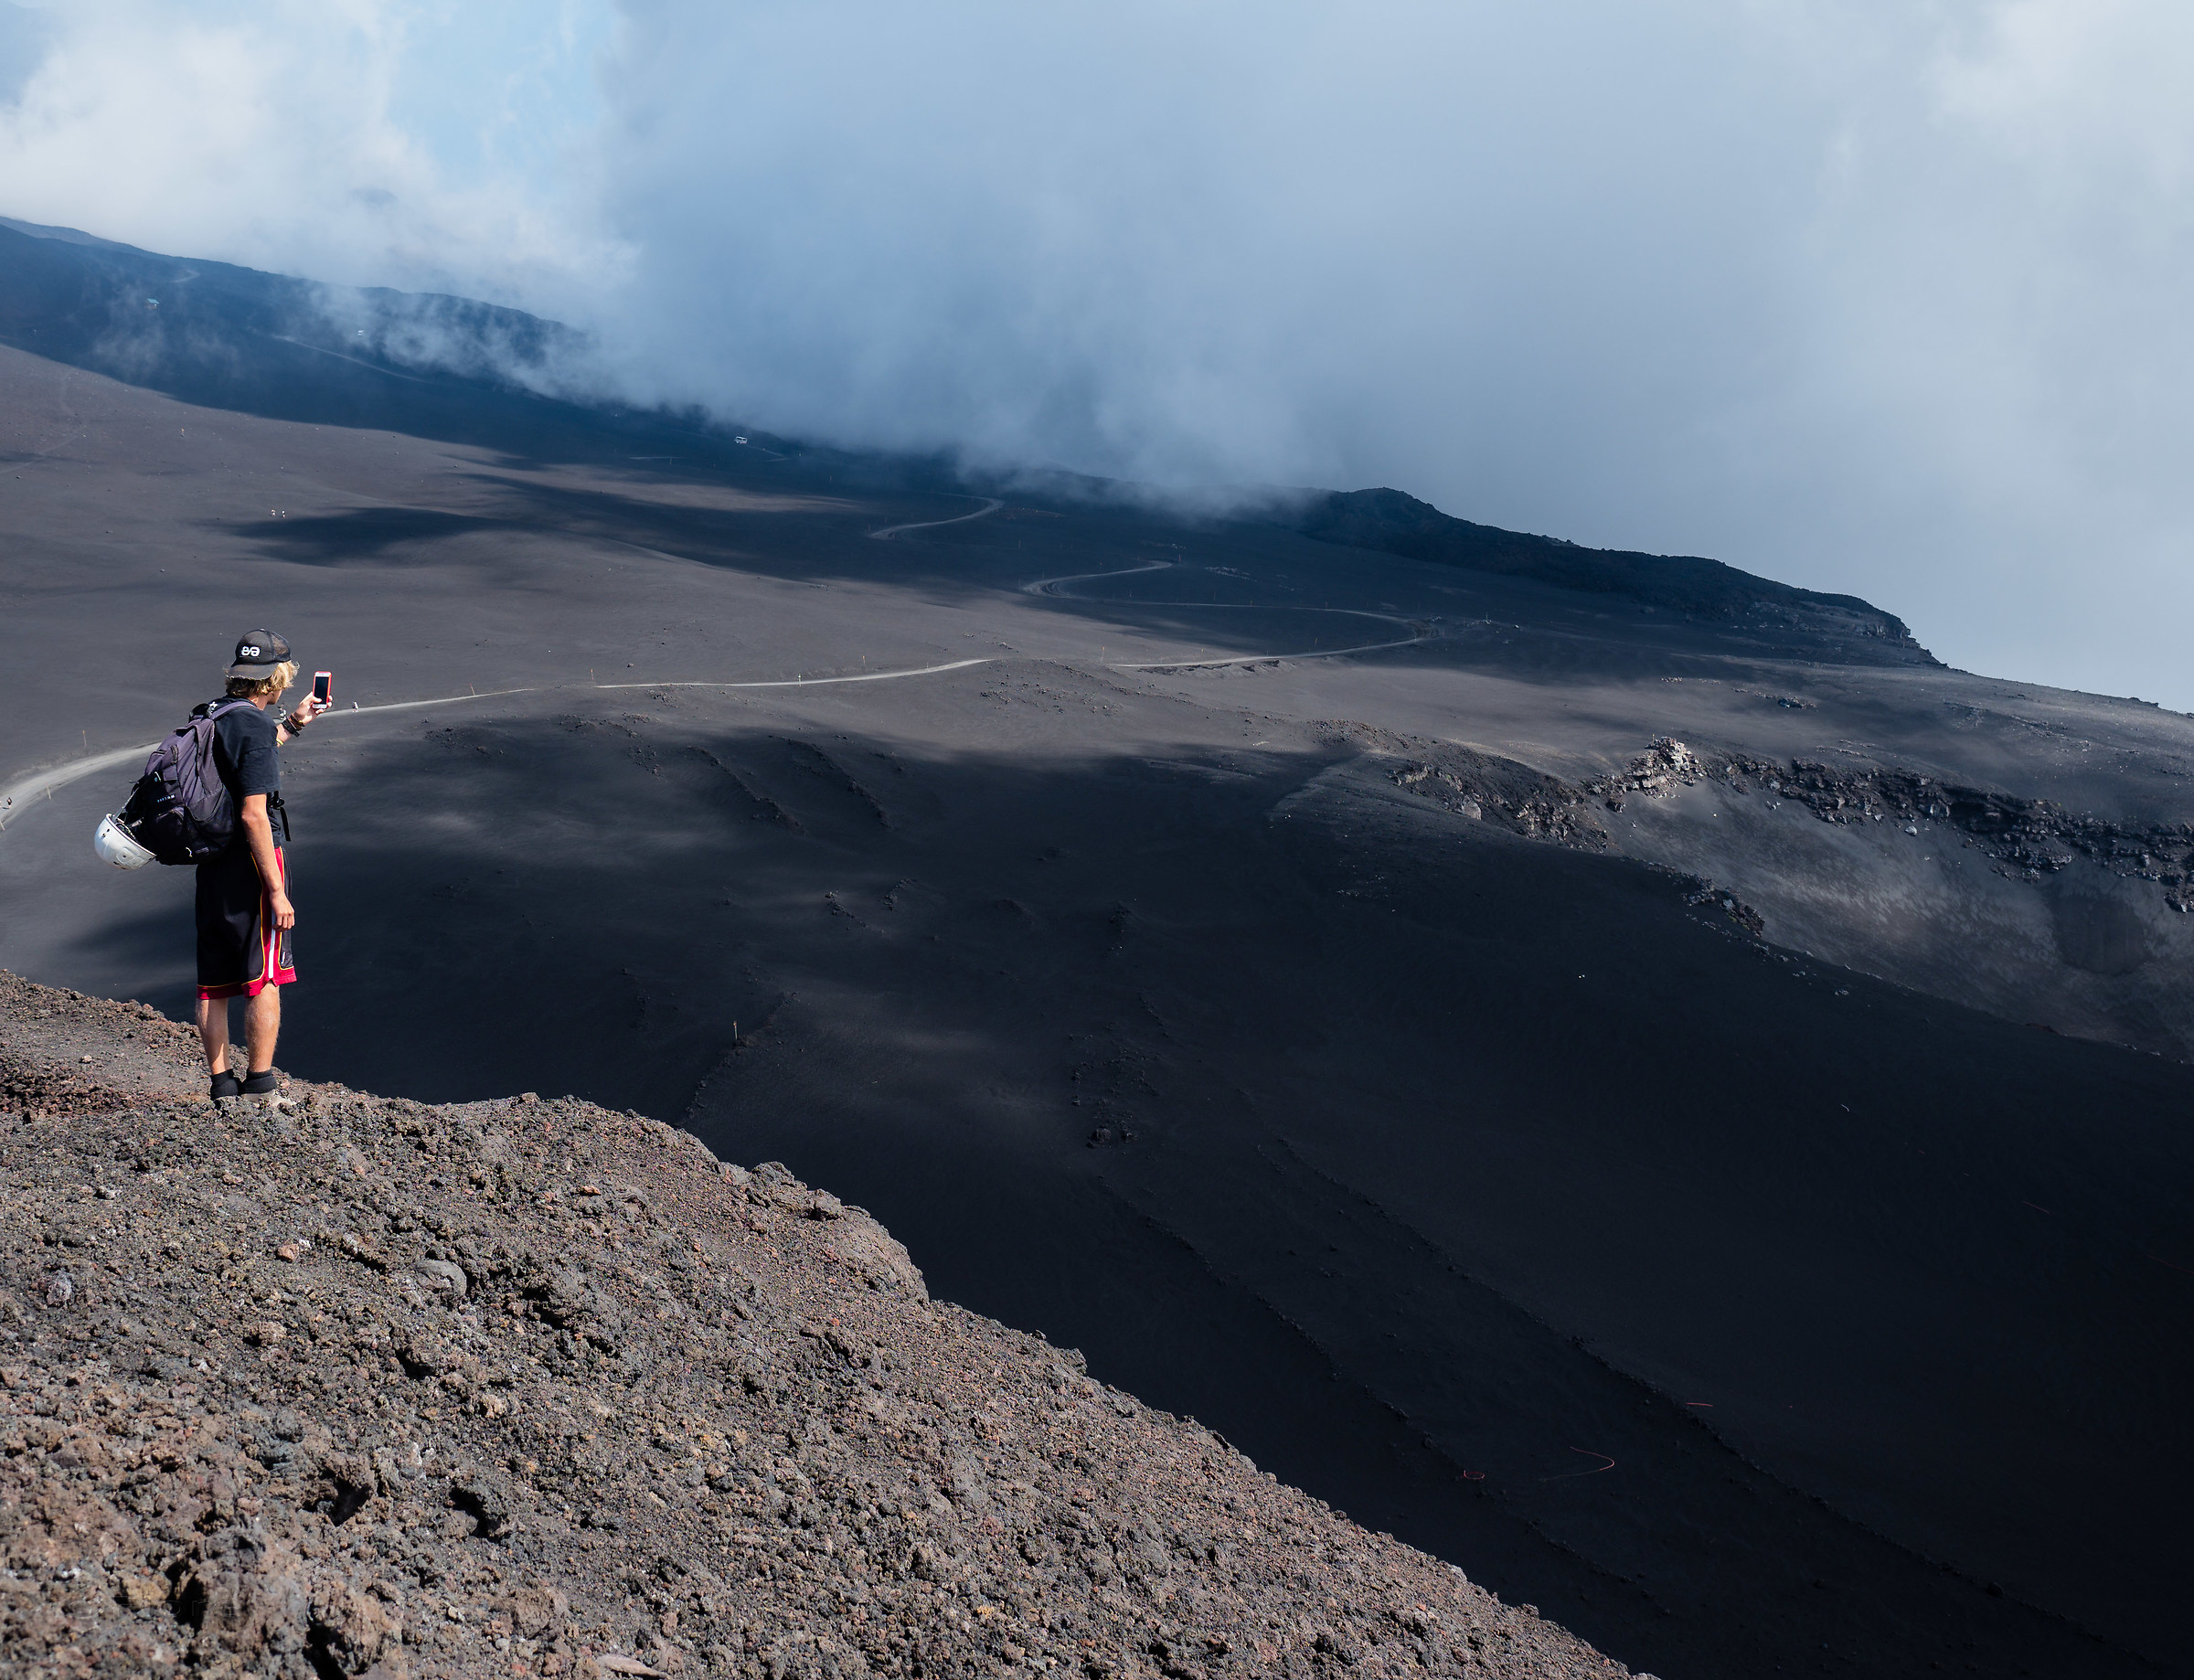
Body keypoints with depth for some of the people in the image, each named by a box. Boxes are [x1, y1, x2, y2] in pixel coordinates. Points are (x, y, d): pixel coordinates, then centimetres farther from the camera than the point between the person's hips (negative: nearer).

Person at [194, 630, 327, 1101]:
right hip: (250, 865, -8)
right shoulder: (255, 726, -16)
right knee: (264, 978, -2)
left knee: (213, 984, 11)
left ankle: (222, 1083, 17)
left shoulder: (207, 717, 10)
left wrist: (293, 724, 43)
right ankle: (259, 1087, 0)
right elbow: (253, 815, -22)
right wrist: (277, 890, -20)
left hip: (209, 866, 8)